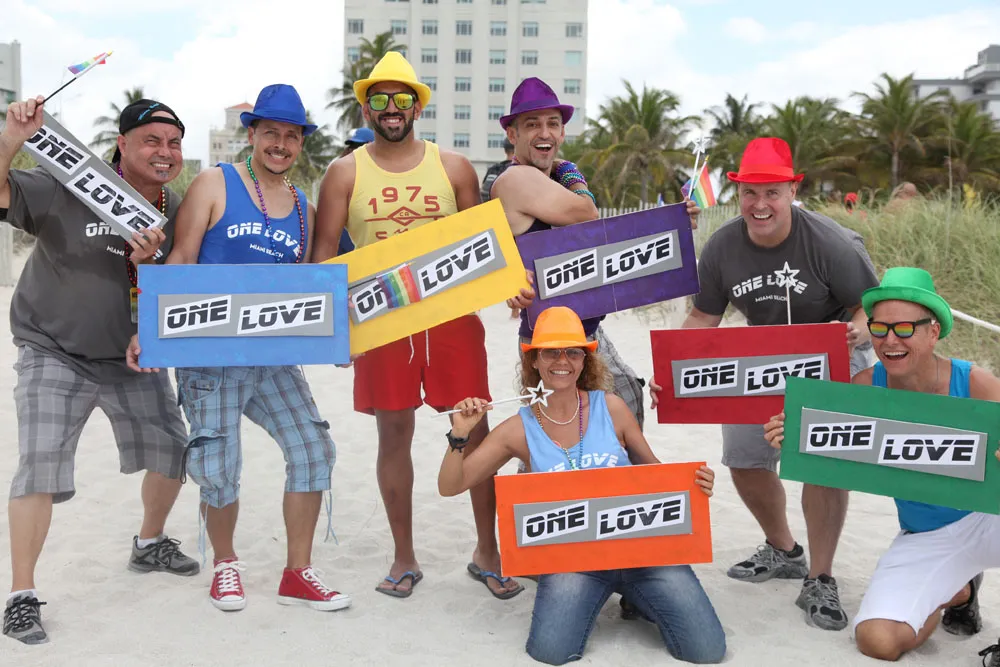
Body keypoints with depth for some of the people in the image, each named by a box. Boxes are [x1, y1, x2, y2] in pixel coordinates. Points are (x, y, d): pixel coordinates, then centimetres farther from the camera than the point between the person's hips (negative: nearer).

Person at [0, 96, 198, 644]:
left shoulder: (176, 212, 0)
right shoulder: (70, 188, -16)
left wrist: (148, 262, -24)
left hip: (132, 358, 6)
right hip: (55, 355, -5)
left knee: (172, 449, 12)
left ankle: (150, 544, 38)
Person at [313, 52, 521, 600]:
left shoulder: (454, 168, 8)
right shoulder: (346, 174, 7)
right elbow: (325, 253, 5)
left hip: (452, 315, 1)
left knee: (475, 429, 1)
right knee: (393, 432, 5)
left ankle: (486, 552, 17)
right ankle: (404, 559, 20)